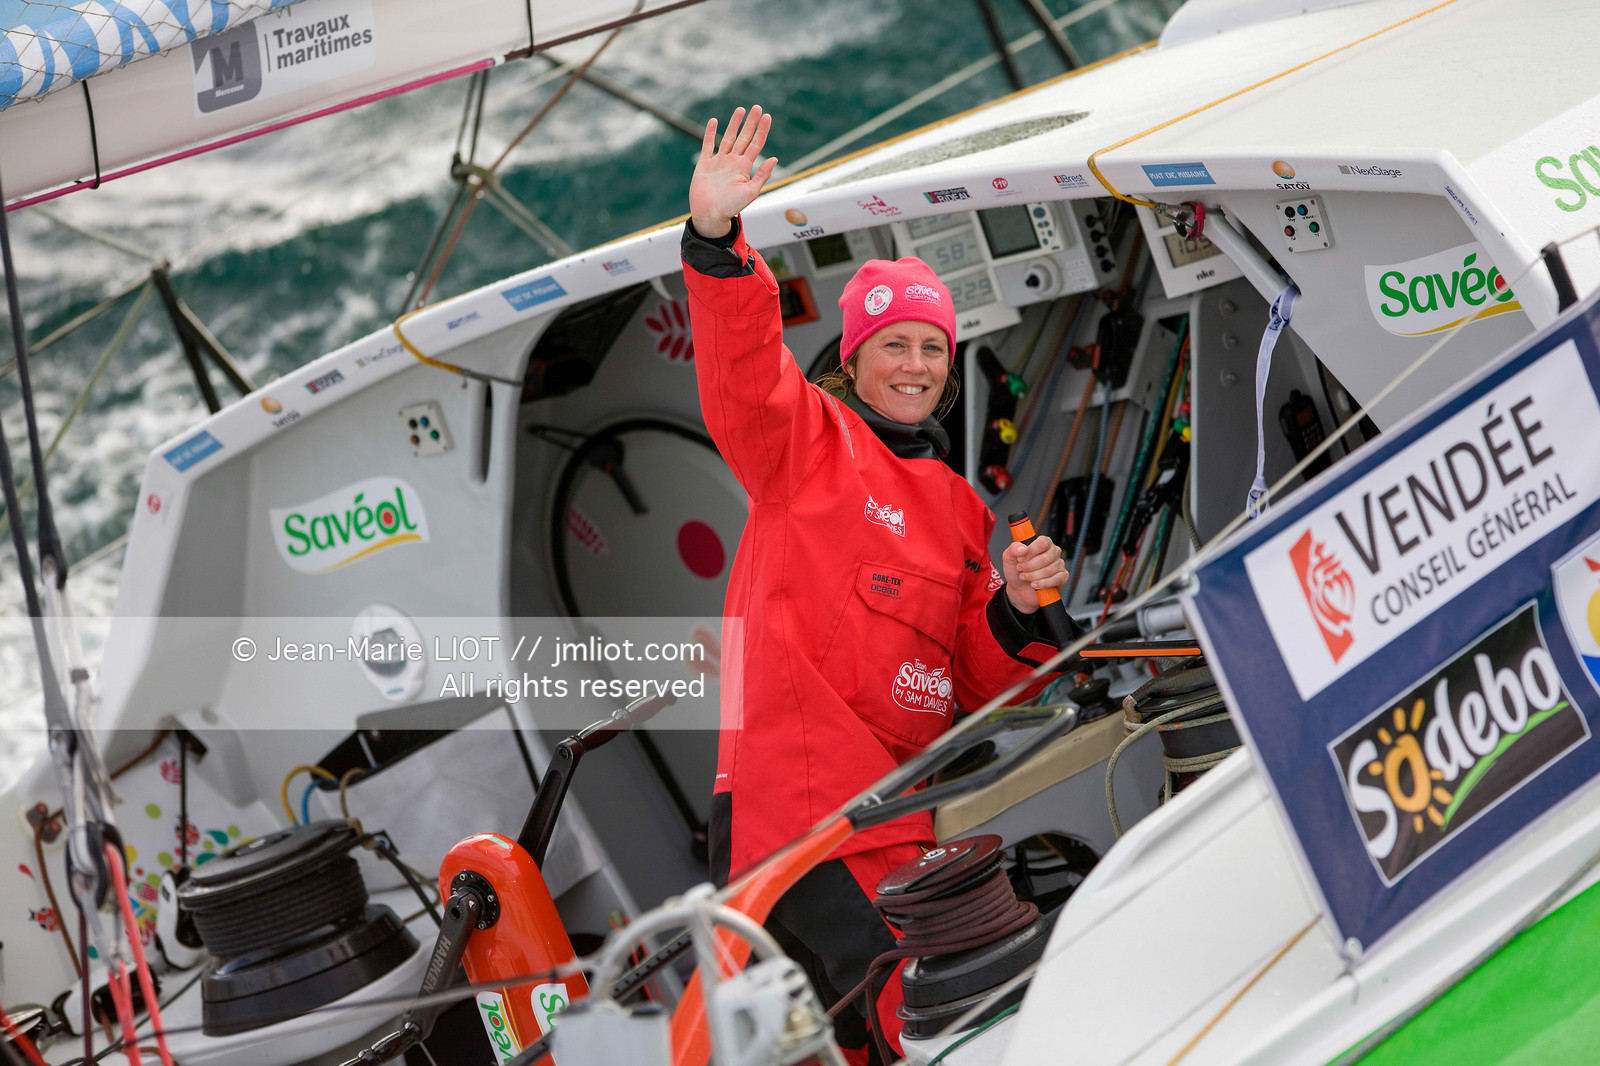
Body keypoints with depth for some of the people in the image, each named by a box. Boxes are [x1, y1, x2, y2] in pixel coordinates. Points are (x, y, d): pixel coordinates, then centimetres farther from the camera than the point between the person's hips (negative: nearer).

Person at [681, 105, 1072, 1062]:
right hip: (795, 795, -7)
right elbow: (743, 373, -14)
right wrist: (716, 239, -29)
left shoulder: (963, 508, 24)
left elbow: (981, 683, 21)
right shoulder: (809, 439, 8)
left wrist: (1017, 609, 0)